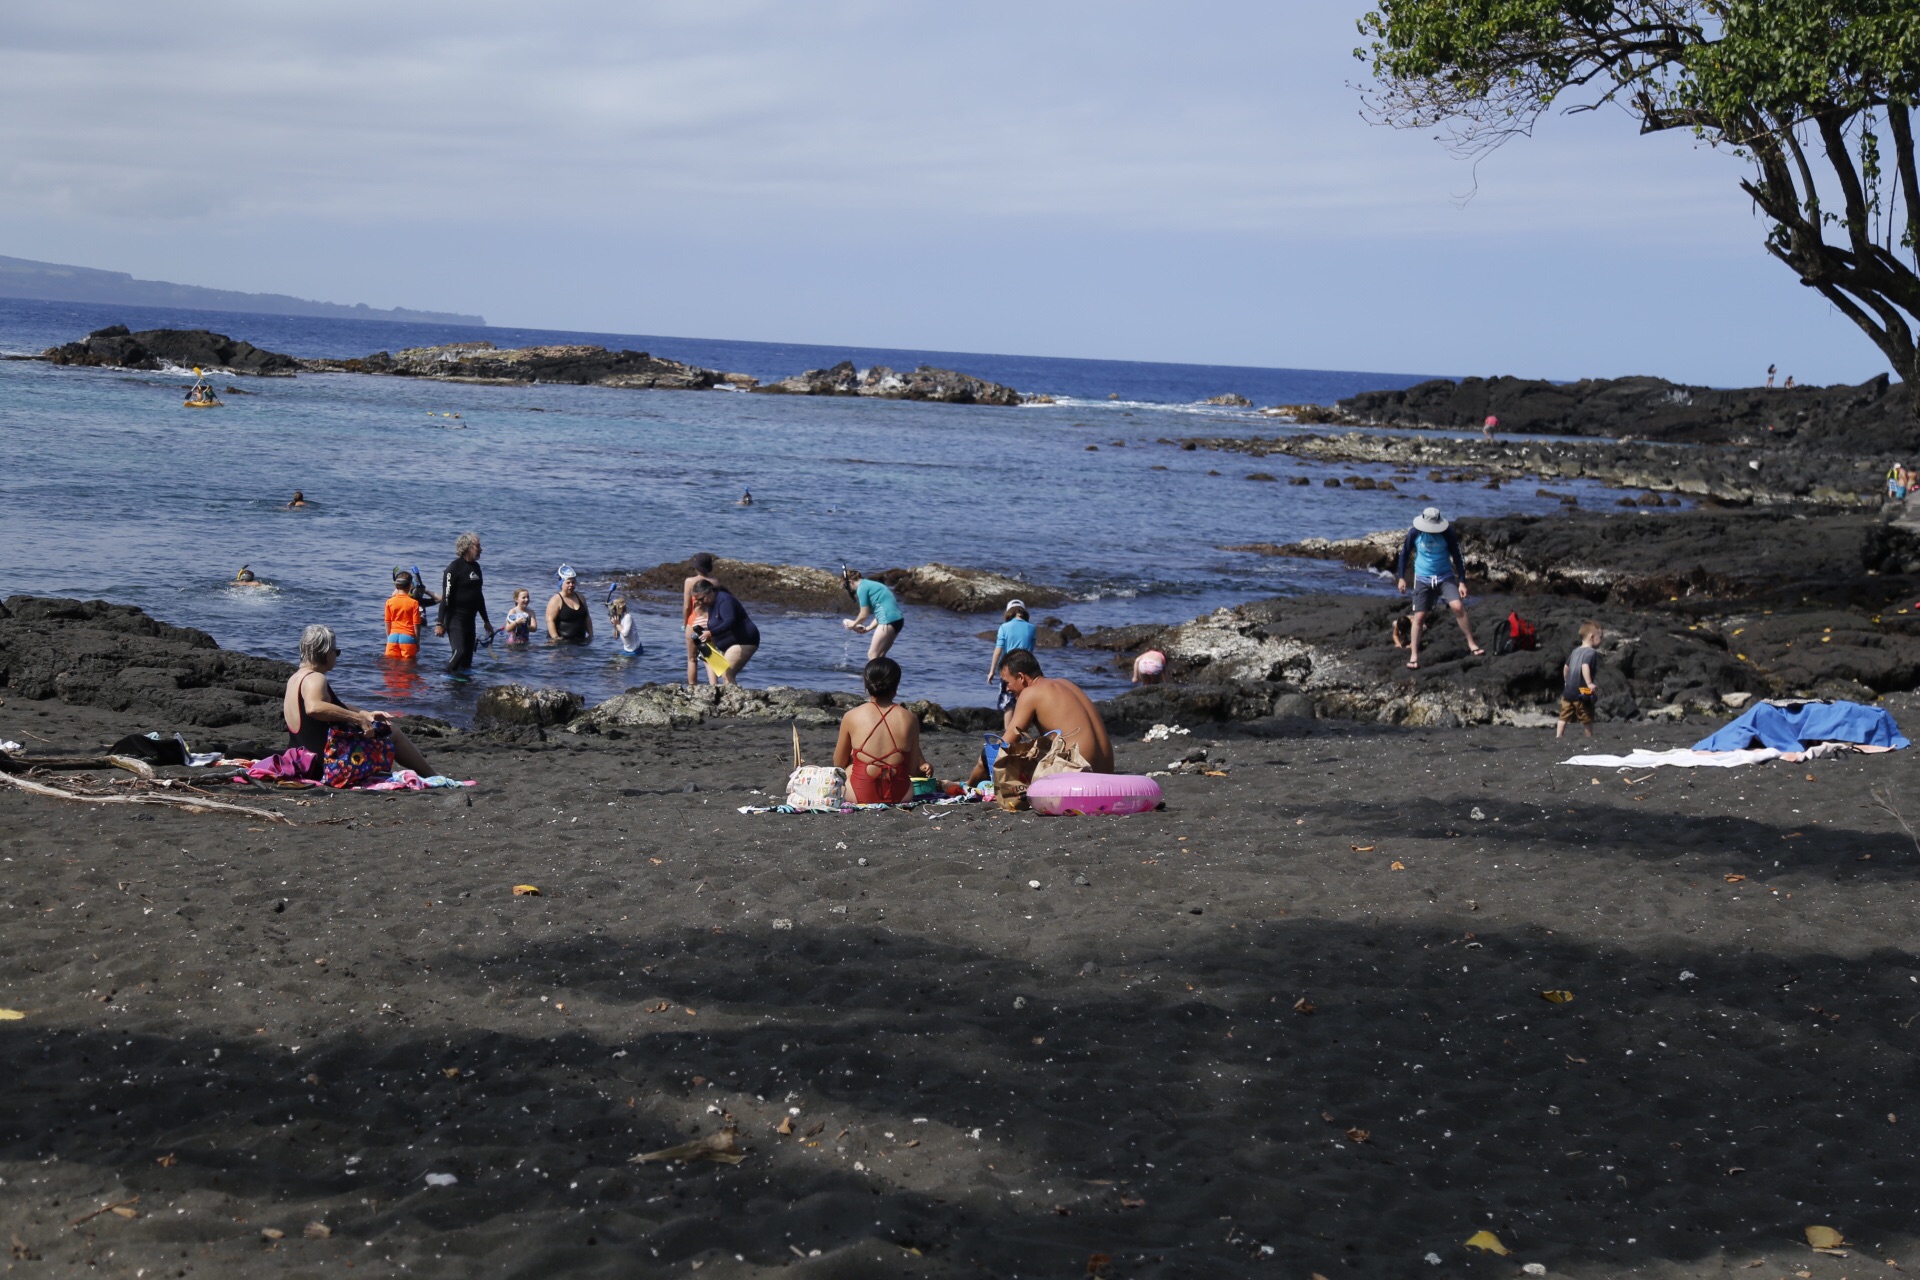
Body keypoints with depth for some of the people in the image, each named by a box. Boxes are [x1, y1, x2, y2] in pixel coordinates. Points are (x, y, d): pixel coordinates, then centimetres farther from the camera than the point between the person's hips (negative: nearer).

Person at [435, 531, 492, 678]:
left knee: (468, 655, 6)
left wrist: (486, 621, 27)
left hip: (469, 619, 8)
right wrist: (440, 623, -19)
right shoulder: (454, 568, -10)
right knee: (460, 651, -18)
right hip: (455, 618, -8)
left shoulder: (475, 567, 15)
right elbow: (446, 597, -15)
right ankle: (449, 675, -3)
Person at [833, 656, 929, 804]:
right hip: (900, 796, 0)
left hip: (860, 795, 0)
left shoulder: (851, 717, -4)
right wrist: (923, 767, 23)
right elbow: (913, 769, 1)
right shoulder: (909, 719, -3)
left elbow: (838, 764, 8)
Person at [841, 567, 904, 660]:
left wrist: (854, 624, 13)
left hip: (888, 621, -9)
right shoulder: (871, 584, 21)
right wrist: (868, 628, 18)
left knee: (872, 655, -4)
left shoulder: (862, 588, -6)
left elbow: (864, 615, -5)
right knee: (879, 655, 14)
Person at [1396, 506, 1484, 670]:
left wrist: (1462, 581, -6)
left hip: (1445, 577, 0)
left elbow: (1456, 556, -3)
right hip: (1422, 579, 0)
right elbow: (1404, 554, 5)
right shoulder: (1414, 533, -10)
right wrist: (1402, 578, 5)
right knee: (1419, 617, -2)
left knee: (1458, 606, -18)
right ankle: (1413, 656, 6)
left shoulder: (1447, 533, -11)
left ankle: (1472, 644, -5)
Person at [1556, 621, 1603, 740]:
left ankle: (1558, 736, -1)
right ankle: (1590, 739, 17)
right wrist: (1589, 683, -32)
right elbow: (1585, 667, -29)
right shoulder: (1591, 652, -12)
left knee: (1564, 717, 8)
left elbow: (1566, 667, 23)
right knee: (1587, 719, 8)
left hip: (1568, 691, 6)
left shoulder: (1576, 650, 13)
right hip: (1582, 692, -6)